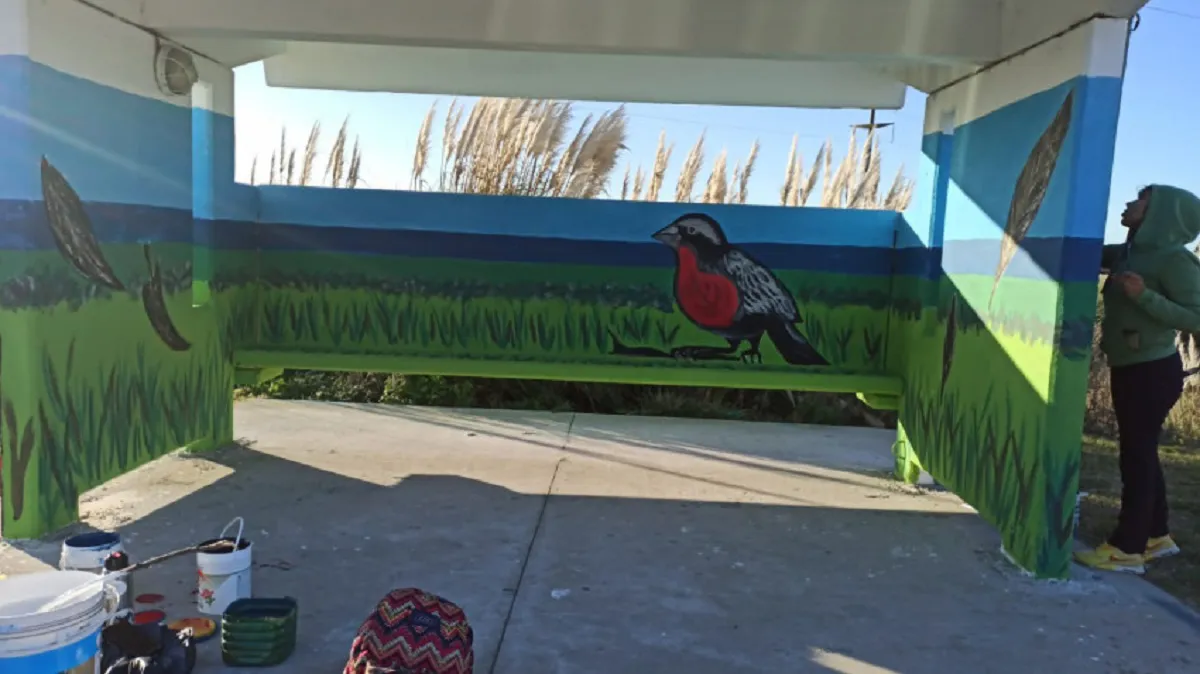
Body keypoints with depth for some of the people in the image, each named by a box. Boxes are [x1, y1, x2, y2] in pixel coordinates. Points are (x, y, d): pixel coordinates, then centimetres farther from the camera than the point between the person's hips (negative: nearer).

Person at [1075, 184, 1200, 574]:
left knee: (1138, 456, -4)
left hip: (1154, 371, -8)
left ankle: (1127, 549, 3)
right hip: (1128, 369, 8)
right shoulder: (1127, 253, 8)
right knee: (1140, 455, 14)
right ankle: (1156, 537, 27)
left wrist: (1144, 295, -26)